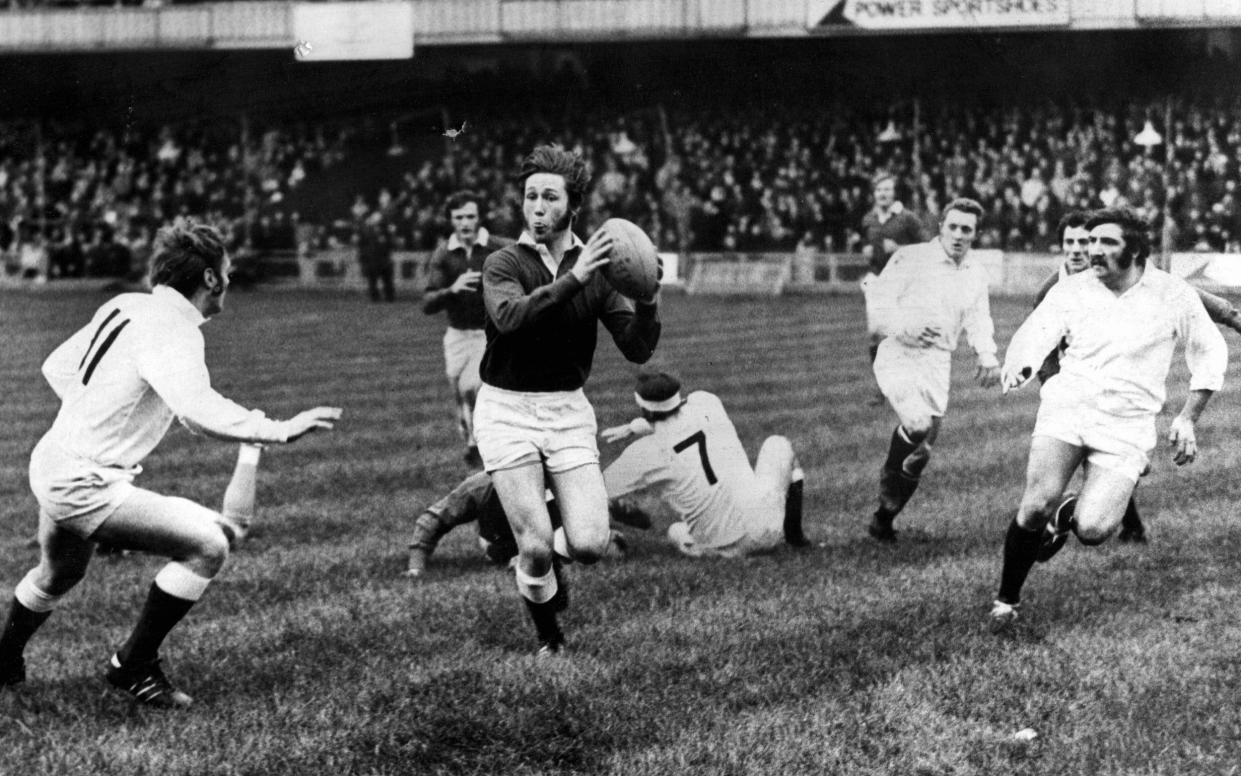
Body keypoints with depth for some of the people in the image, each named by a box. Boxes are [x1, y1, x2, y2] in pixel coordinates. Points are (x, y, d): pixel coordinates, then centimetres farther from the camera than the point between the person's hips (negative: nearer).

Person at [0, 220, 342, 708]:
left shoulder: (124, 305, 7)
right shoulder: (172, 329, -20)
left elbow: (56, 366, 17)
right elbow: (199, 410, -37)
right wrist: (279, 430, -34)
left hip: (52, 462, 10)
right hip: (86, 484, -10)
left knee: (57, 576, 35)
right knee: (207, 544, -13)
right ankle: (133, 666, -2)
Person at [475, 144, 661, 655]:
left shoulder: (597, 268, 2)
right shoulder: (503, 264, -6)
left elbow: (638, 350, -4)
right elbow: (510, 316, -28)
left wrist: (647, 300, -22)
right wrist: (573, 278, -36)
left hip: (569, 411, 2)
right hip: (507, 409, -2)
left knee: (590, 545, -9)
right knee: (534, 547, -10)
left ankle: (552, 559, 28)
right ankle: (548, 640, 19)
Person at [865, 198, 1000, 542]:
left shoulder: (976, 275, 13)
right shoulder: (910, 258, -5)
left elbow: (978, 320, 18)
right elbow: (877, 303, -9)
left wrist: (988, 356, -2)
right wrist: (905, 328, -27)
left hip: (937, 364, 6)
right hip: (899, 356, -5)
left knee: (922, 452, 5)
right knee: (918, 424, -30)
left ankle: (883, 519, 22)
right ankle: (890, 483, -3)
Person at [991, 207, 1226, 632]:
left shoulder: (1173, 294, 2)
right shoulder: (1072, 290, 3)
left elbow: (1210, 351, 12)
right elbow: (1032, 336, -5)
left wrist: (1187, 418, 4)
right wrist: (1015, 367, -29)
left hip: (1126, 425, 0)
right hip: (1066, 406, 0)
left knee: (1093, 530, -18)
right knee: (1037, 504, -22)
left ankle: (1067, 516, 22)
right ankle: (1006, 601, 1)